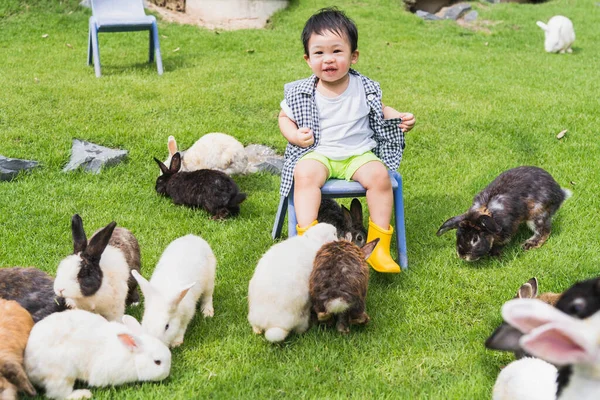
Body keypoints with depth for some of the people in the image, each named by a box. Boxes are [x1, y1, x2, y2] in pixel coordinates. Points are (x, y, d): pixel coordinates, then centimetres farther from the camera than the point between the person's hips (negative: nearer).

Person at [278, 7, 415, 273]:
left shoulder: (364, 89, 2)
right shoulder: (300, 94, -2)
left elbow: (380, 111, 19)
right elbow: (284, 117, 9)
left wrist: (400, 118, 0)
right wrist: (295, 135, -11)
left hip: (359, 153, 1)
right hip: (317, 153, -1)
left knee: (379, 175, -26)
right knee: (305, 173, -33)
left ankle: (378, 244, -17)